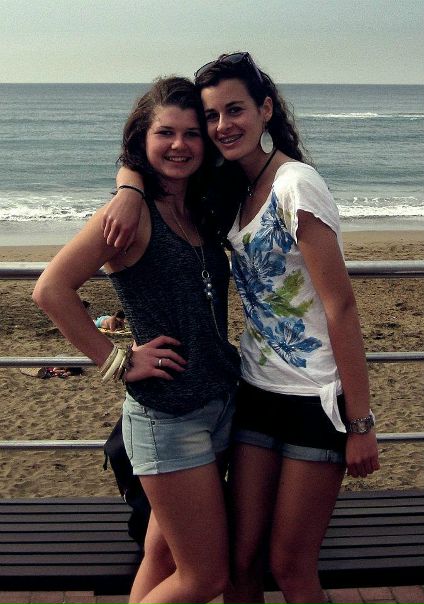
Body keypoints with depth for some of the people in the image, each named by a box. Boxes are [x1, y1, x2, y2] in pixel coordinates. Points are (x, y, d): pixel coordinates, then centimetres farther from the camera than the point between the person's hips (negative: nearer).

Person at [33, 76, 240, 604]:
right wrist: (117, 361, -15)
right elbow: (51, 290, -20)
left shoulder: (198, 212, 9)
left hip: (222, 402, 7)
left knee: (163, 558, 18)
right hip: (168, 416, -7)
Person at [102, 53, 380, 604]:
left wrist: (361, 425, -16)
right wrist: (131, 191, -12)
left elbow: (341, 308, -17)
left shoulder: (296, 185, -16)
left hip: (316, 401, -6)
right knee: (242, 559, 9)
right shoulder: (232, 187, 6)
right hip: (257, 393, 6)